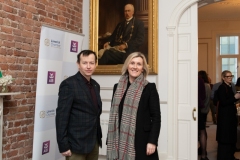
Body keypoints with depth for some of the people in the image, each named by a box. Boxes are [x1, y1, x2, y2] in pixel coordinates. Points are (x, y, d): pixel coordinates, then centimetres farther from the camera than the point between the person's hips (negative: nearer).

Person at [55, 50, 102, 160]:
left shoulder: (95, 85, 10)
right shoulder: (69, 84, -11)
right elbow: (61, 116, -14)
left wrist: (98, 137, 14)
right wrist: (63, 145, -16)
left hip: (94, 142, 7)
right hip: (77, 143, -6)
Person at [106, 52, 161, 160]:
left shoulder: (150, 88, -3)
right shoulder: (118, 87, 9)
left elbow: (156, 117, -5)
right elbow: (113, 115, 11)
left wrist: (152, 142, -13)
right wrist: (110, 141, 9)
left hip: (142, 140, -3)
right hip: (120, 141, 4)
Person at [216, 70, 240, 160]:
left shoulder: (229, 87, 11)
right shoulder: (222, 88, -14)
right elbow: (223, 102, -20)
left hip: (230, 114, 9)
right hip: (224, 115, -9)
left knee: (231, 135, 14)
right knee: (225, 136, -3)